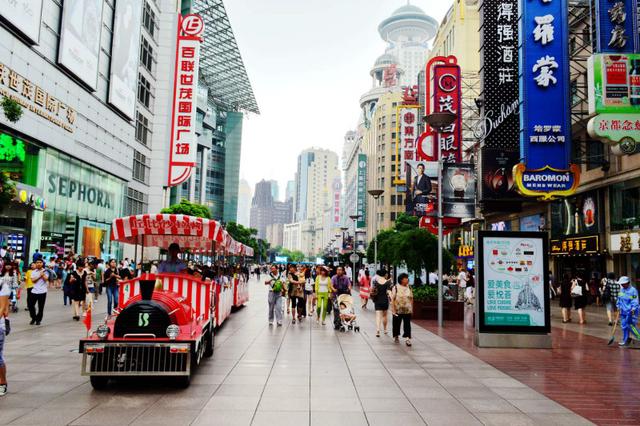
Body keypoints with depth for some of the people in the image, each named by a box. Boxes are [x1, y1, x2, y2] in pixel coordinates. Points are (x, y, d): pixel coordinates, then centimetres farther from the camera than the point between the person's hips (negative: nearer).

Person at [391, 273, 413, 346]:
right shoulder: (396, 288, -5)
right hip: (398, 310, -2)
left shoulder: (409, 288, 6)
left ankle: (407, 338, -3)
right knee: (397, 324, 11)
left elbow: (411, 299, 11)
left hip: (407, 310, 2)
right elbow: (392, 299, -6)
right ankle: (396, 336, 30)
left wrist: (412, 308, 7)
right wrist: (393, 309, -12)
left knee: (407, 324, -4)